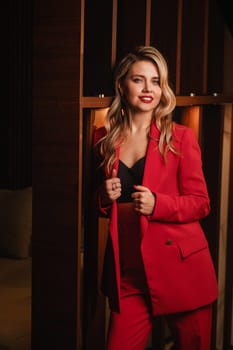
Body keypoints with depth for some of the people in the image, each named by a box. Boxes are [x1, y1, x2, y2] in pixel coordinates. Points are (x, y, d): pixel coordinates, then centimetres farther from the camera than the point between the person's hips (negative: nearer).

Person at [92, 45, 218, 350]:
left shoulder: (180, 137, -3)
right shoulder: (103, 138, 6)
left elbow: (201, 203, -2)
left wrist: (156, 204, -18)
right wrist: (104, 197, -5)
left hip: (181, 266, -2)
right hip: (128, 269, 2)